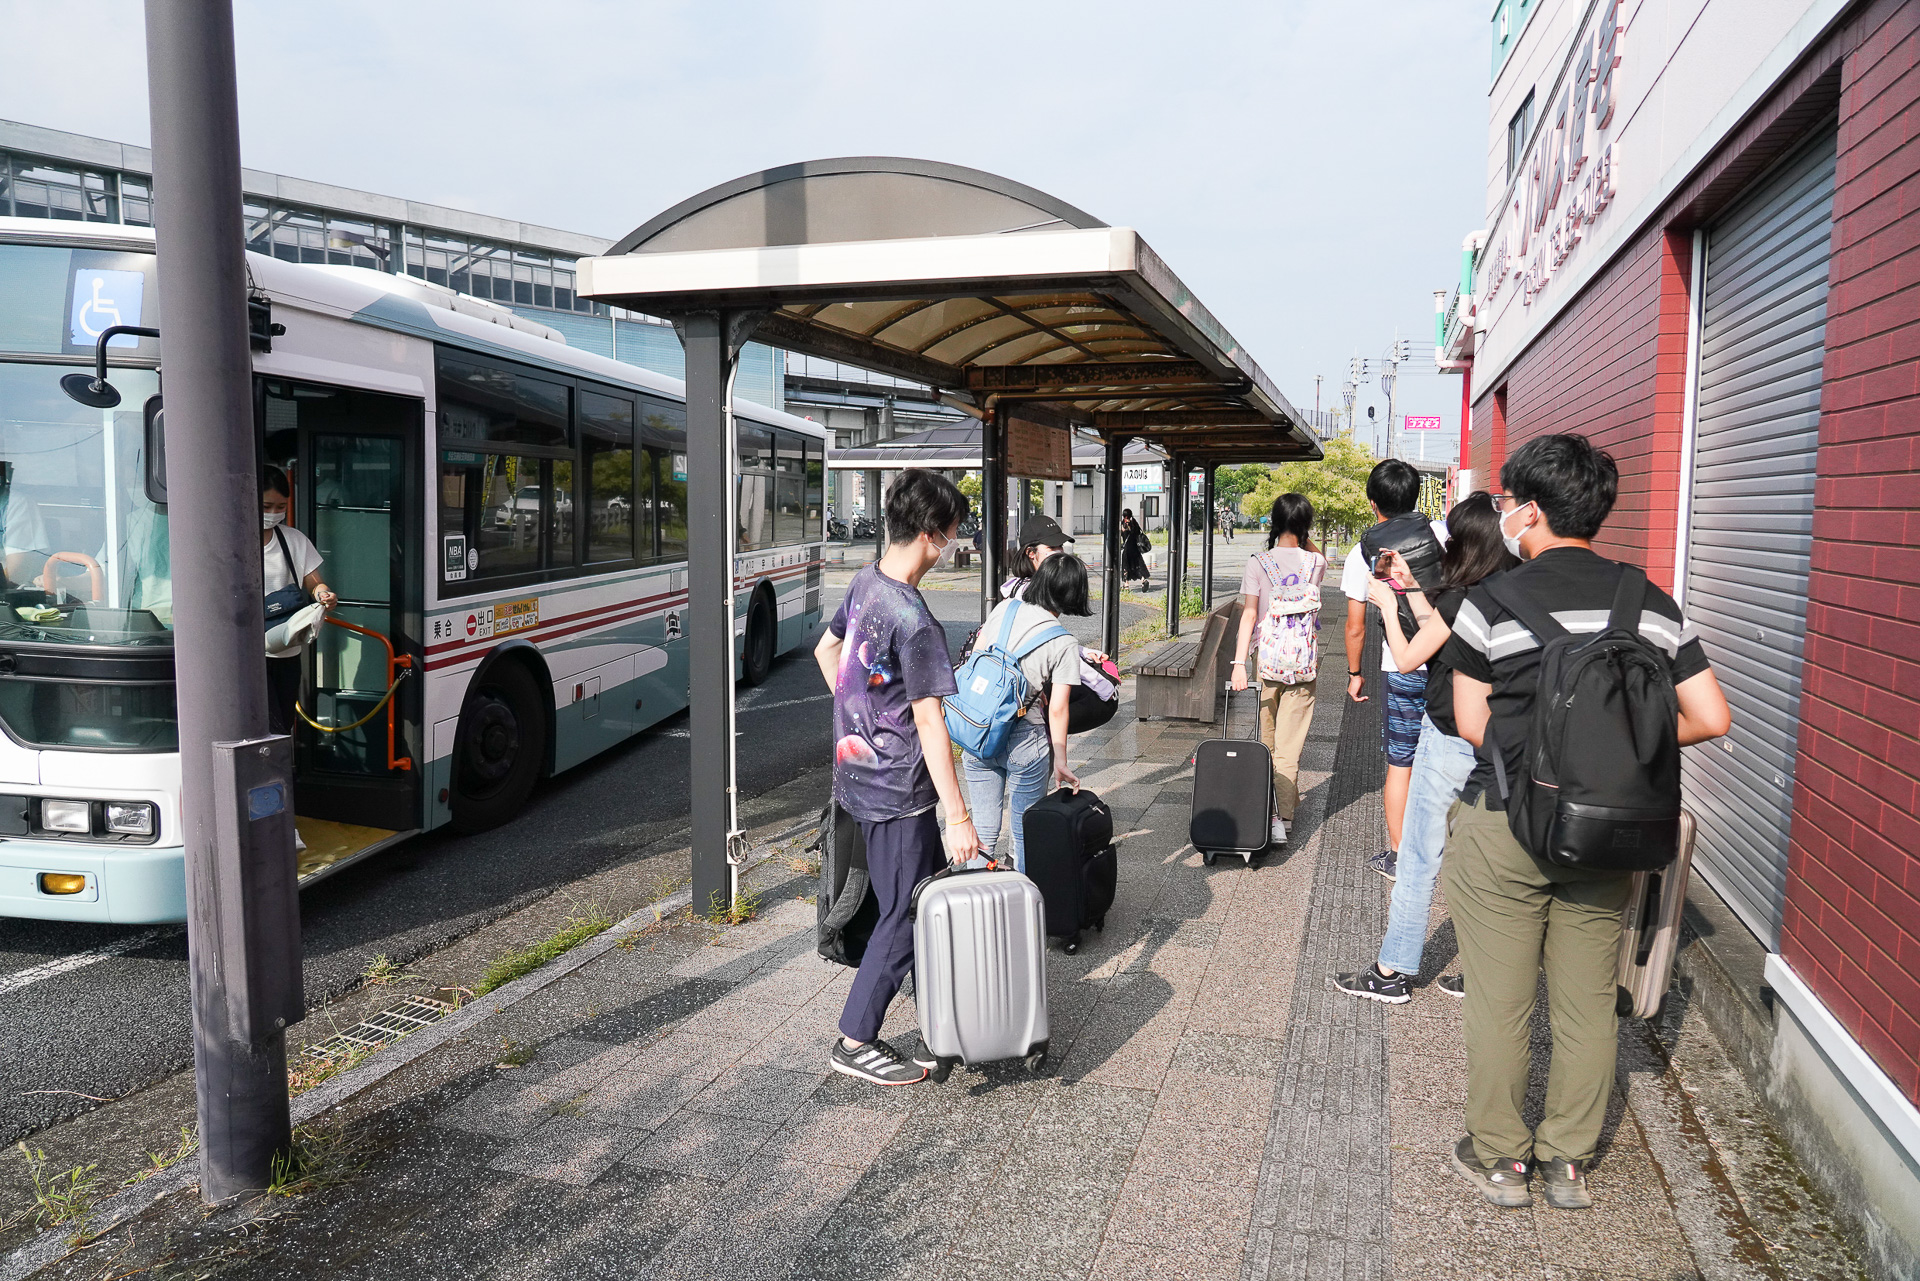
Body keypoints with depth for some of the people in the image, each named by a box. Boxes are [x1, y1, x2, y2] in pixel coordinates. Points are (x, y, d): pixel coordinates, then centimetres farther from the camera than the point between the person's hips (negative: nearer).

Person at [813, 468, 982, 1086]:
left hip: (858, 773, 9)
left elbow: (825, 651, 19)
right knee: (906, 915, 2)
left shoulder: (865, 583, 4)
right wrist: (958, 817, -22)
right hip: (898, 789, -9)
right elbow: (929, 721, -25)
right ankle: (855, 1042, 11)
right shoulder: (914, 621, -24)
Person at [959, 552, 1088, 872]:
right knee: (1026, 832, 13)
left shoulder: (1005, 608, 0)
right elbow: (1057, 710, -10)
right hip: (1023, 742, -4)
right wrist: (1060, 762, -1)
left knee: (983, 829, 15)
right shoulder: (1064, 644, -10)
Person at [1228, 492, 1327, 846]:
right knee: (1289, 744, -2)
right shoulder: (1315, 563, -1)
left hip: (1268, 658, 0)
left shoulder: (1258, 563, -7)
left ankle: (1271, 805, 31)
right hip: (1304, 661, 1)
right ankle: (1282, 817, -8)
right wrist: (1304, 535, 15)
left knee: (1266, 740, 16)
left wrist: (1239, 662, -11)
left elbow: (1249, 614, -11)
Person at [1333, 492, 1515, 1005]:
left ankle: (1393, 972, 14)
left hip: (1449, 743, -7)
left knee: (1418, 860, 4)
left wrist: (1387, 604, 3)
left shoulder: (1460, 599, -19)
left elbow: (1408, 658, -8)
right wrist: (1410, 588, 20)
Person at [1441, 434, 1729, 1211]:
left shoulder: (1492, 604, -12)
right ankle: (1568, 1161, 27)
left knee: (1499, 1001, 9)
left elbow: (1472, 725, -7)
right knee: (1588, 1001, 15)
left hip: (1506, 826, -4)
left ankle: (1499, 1158, 22)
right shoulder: (1653, 606, 0)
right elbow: (1712, 718, 0)